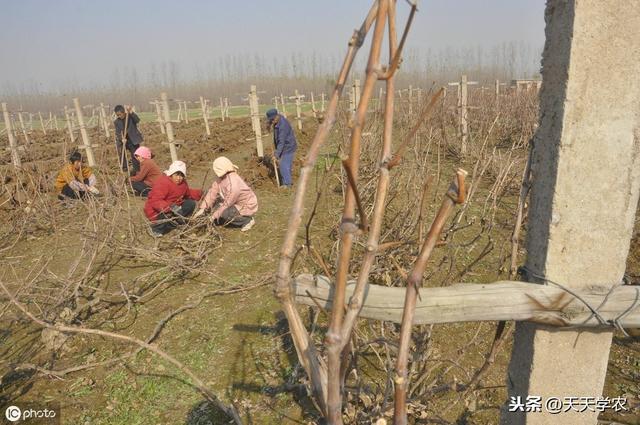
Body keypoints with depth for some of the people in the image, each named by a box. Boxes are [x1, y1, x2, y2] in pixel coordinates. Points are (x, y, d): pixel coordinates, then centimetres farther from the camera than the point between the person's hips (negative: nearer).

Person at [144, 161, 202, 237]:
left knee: (191, 204, -5)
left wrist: (200, 193, 0)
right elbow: (155, 201, -35)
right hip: (157, 212, -8)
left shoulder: (182, 183, 1)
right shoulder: (162, 183, -26)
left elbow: (188, 193, 19)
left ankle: (173, 222, -9)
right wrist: (170, 207, -49)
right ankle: (157, 228, -13)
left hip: (171, 209, 8)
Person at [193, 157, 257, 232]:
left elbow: (227, 204, -28)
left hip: (247, 206, -9)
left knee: (225, 213, -29)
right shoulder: (220, 177, -9)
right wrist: (202, 209, -15)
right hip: (235, 203, 9)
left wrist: (213, 216, -19)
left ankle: (247, 220, -6)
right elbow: (212, 192, -9)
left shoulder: (233, 185, -34)